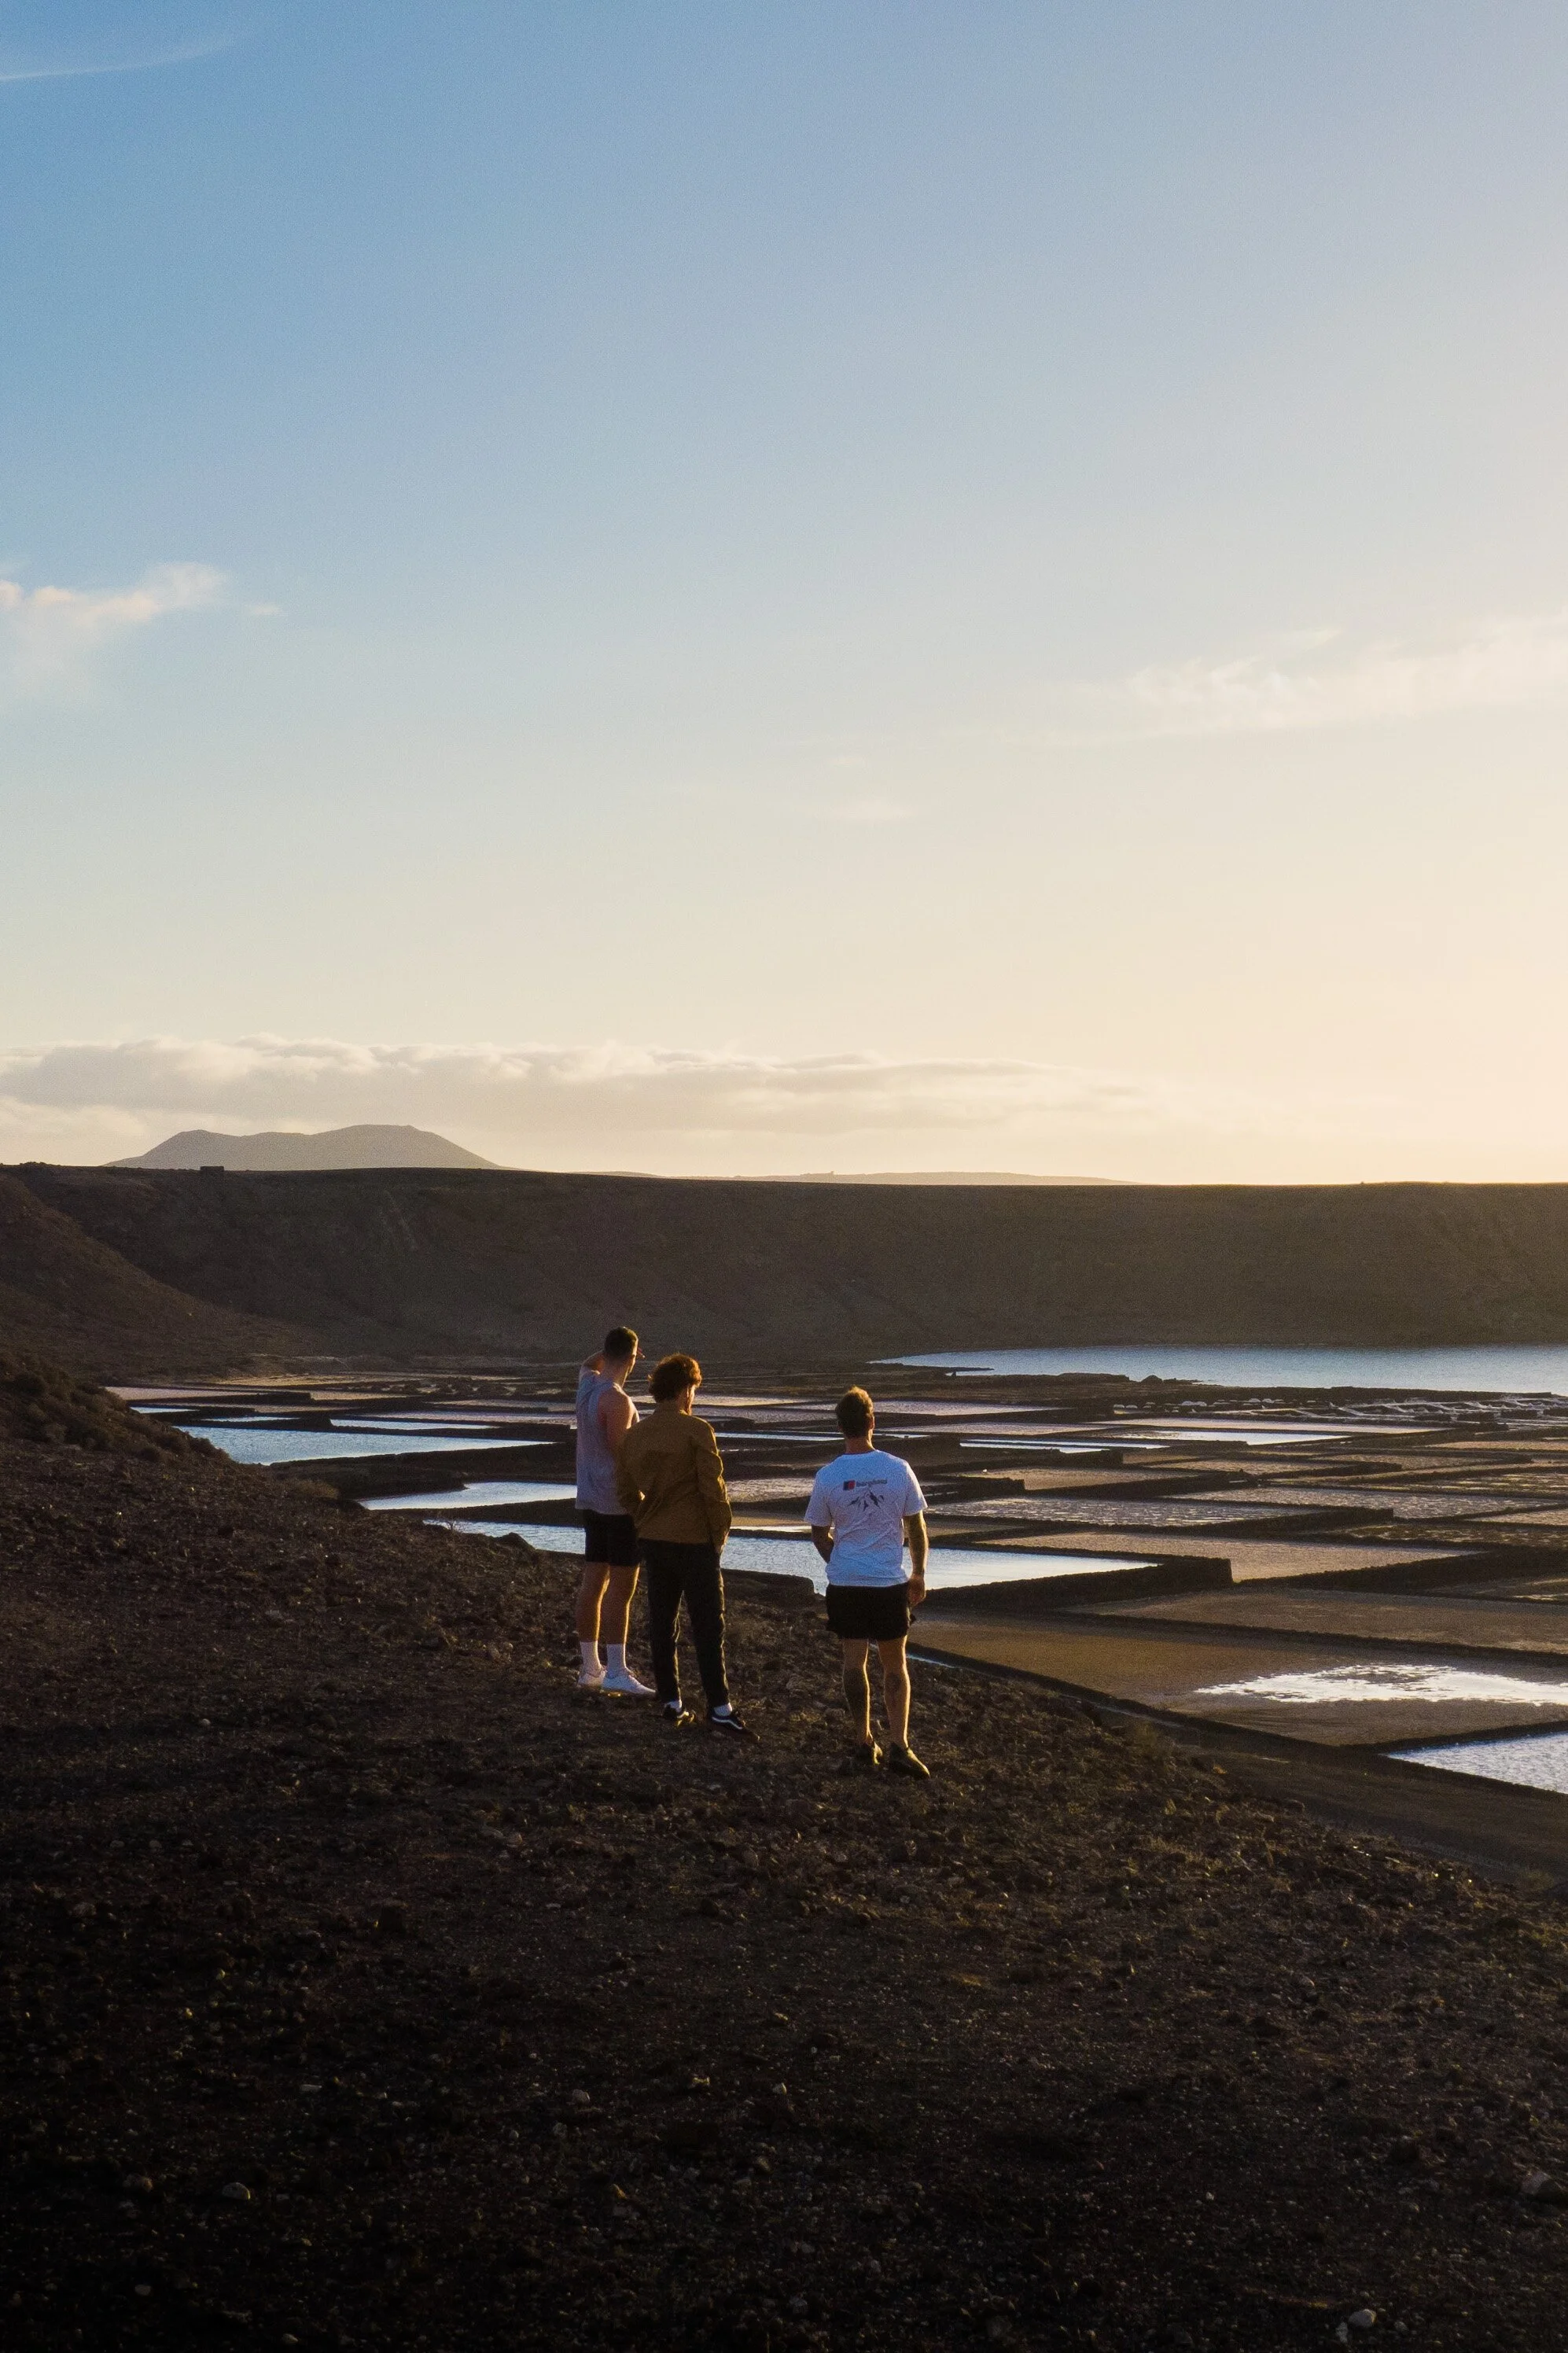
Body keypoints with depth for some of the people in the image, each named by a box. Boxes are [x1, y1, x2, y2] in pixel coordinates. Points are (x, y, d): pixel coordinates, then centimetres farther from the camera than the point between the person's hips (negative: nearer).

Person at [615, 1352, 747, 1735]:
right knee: (708, 1625, -1)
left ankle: (671, 1703, 16)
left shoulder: (634, 1435, 5)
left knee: (661, 1623, 12)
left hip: (652, 1541, 6)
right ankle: (719, 1708, -3)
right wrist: (720, 1532, -3)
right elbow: (713, 1488, -15)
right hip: (694, 1540, -6)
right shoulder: (697, 1431, -13)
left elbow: (625, 1491, 12)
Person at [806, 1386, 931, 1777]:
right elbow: (917, 1530, 1)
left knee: (855, 1661, 10)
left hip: (844, 1583, 0)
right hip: (890, 1583, 0)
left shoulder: (828, 1476, -6)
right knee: (895, 1665, 9)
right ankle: (899, 1746, -1)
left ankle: (865, 1742, 13)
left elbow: (819, 1534, 6)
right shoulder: (898, 1469, -7)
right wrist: (919, 1575, 14)